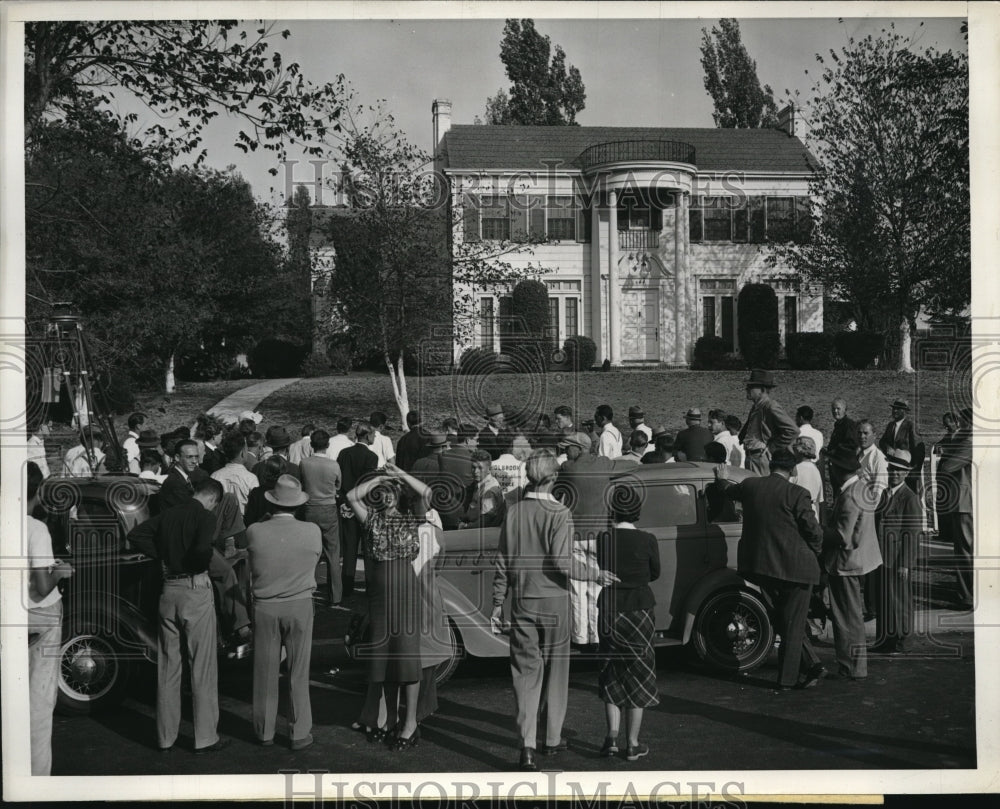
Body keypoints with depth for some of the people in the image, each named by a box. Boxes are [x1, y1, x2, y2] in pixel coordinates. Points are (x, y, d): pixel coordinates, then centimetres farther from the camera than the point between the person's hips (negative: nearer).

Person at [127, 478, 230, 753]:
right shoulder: (205, 516, -10)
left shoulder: (168, 514, 9)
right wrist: (201, 567, -6)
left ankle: (166, 738, 19)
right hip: (195, 591, -6)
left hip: (169, 591, 6)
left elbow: (135, 535, 9)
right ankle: (205, 738, 7)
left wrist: (163, 556, 8)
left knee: (167, 668, 12)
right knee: (203, 668, 2)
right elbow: (202, 549, -27)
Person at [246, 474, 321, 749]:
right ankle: (299, 733, 16)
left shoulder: (254, 532, -13)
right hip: (299, 606, -1)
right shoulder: (312, 532, -14)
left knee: (265, 673, 13)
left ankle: (265, 732, 24)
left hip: (265, 607, 1)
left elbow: (252, 567, 3)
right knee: (298, 674, 10)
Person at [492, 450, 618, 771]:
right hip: (553, 602, -3)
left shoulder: (513, 513, 1)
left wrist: (498, 603, 12)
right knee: (555, 670, 13)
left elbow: (503, 563, 5)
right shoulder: (558, 513, -12)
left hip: (522, 603, 3)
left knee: (526, 672, 4)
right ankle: (553, 738, 23)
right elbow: (561, 561, -21)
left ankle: (527, 746, -6)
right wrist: (595, 574, -7)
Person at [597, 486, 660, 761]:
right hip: (639, 611, -1)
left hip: (609, 612, 2)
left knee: (612, 676, 15)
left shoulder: (603, 539, -7)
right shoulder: (647, 540, -10)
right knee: (638, 676, 8)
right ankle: (633, 744, 11)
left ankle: (612, 736, 7)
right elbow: (654, 574, 5)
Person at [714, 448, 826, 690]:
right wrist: (815, 553, 10)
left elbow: (731, 491, 24)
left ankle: (812, 665, 18)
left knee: (786, 621, 18)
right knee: (792, 624, 7)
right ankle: (787, 679, 13)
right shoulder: (796, 494, -14)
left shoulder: (749, 486, 0)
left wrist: (724, 480, 48)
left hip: (761, 563, 5)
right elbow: (814, 531, -11)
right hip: (794, 565, -5)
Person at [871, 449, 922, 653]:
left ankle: (900, 642, 13)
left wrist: (904, 564, -16)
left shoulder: (910, 498, -9)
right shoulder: (883, 494, 12)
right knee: (881, 598, 11)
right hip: (881, 558, 7)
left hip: (898, 560, -7)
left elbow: (911, 534, -12)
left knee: (899, 599, 2)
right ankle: (885, 639, 21)